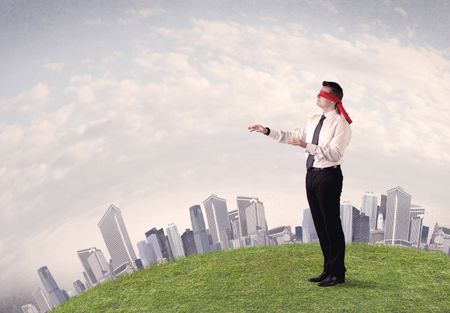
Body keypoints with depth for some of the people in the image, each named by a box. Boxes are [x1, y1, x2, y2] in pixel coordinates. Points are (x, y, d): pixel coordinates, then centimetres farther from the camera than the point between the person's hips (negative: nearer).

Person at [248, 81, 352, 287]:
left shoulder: (340, 124, -11)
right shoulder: (314, 121, 13)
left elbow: (334, 153, -22)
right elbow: (292, 137, 20)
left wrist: (306, 146, -28)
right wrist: (267, 131, 13)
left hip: (328, 176, -8)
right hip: (312, 175, 8)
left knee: (332, 225, -1)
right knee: (320, 224, 13)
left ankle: (337, 273, 11)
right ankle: (328, 270, 25)